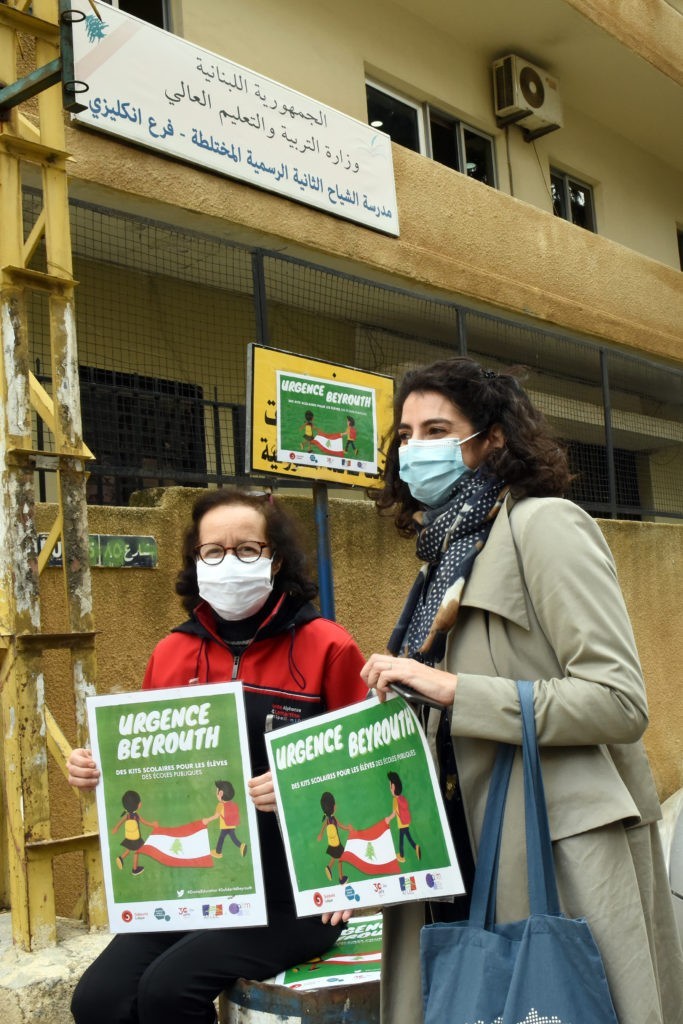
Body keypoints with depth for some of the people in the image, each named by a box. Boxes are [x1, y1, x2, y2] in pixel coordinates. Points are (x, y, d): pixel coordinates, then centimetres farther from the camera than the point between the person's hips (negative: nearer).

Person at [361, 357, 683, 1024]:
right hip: (472, 856, 7)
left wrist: (451, 689, -20)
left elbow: (620, 703, -17)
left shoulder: (543, 524, -7)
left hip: (562, 856, -7)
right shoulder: (447, 554, 16)